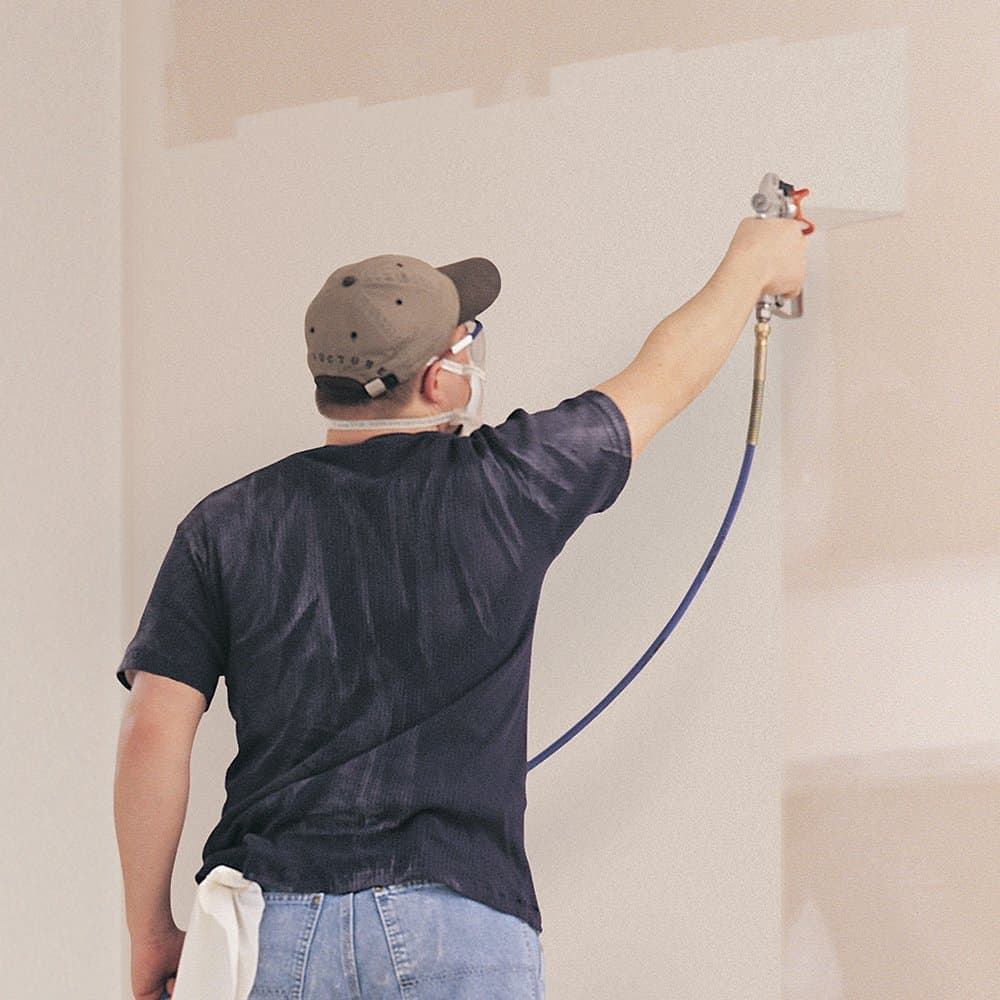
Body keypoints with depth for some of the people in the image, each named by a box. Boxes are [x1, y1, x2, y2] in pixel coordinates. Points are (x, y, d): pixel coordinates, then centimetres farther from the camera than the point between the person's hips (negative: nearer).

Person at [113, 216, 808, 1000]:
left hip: (272, 934, 1)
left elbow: (154, 734, 0)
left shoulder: (228, 525, 5)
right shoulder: (502, 486, 4)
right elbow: (666, 376, 21)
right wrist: (754, 262, 39)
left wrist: (151, 934, 9)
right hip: (463, 931, -1)